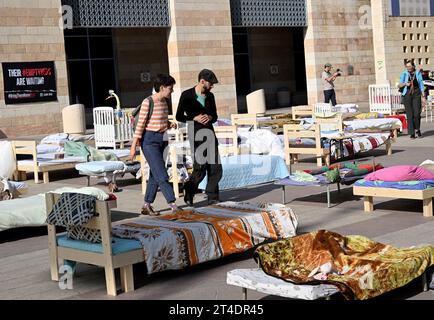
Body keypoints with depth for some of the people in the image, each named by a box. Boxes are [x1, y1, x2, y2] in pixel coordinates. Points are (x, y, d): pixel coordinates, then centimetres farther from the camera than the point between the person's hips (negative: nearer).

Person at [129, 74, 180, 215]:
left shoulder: (164, 102, 9)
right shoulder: (148, 102, -14)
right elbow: (140, 124, -14)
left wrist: (170, 124, -2)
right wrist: (133, 146, -14)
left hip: (161, 140, 8)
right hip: (149, 141, -8)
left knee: (155, 174, 10)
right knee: (161, 174, -10)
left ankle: (146, 206, 18)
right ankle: (173, 205, -12)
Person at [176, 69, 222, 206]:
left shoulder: (210, 96, 10)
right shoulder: (187, 95, -4)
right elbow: (179, 116, 1)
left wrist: (210, 118, -8)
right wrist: (194, 118, -16)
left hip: (209, 133, 5)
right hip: (196, 134, -5)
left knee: (216, 168, 2)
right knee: (200, 169, -10)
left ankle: (212, 198, 13)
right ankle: (189, 192, 13)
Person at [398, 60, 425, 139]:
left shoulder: (418, 73, 6)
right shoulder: (404, 74, 5)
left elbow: (421, 85, 10)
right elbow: (399, 85, 3)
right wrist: (405, 83, -18)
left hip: (416, 95, 0)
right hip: (407, 95, 0)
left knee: (417, 114, -8)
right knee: (409, 114, -3)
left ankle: (417, 129, 17)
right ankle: (412, 133, 1)